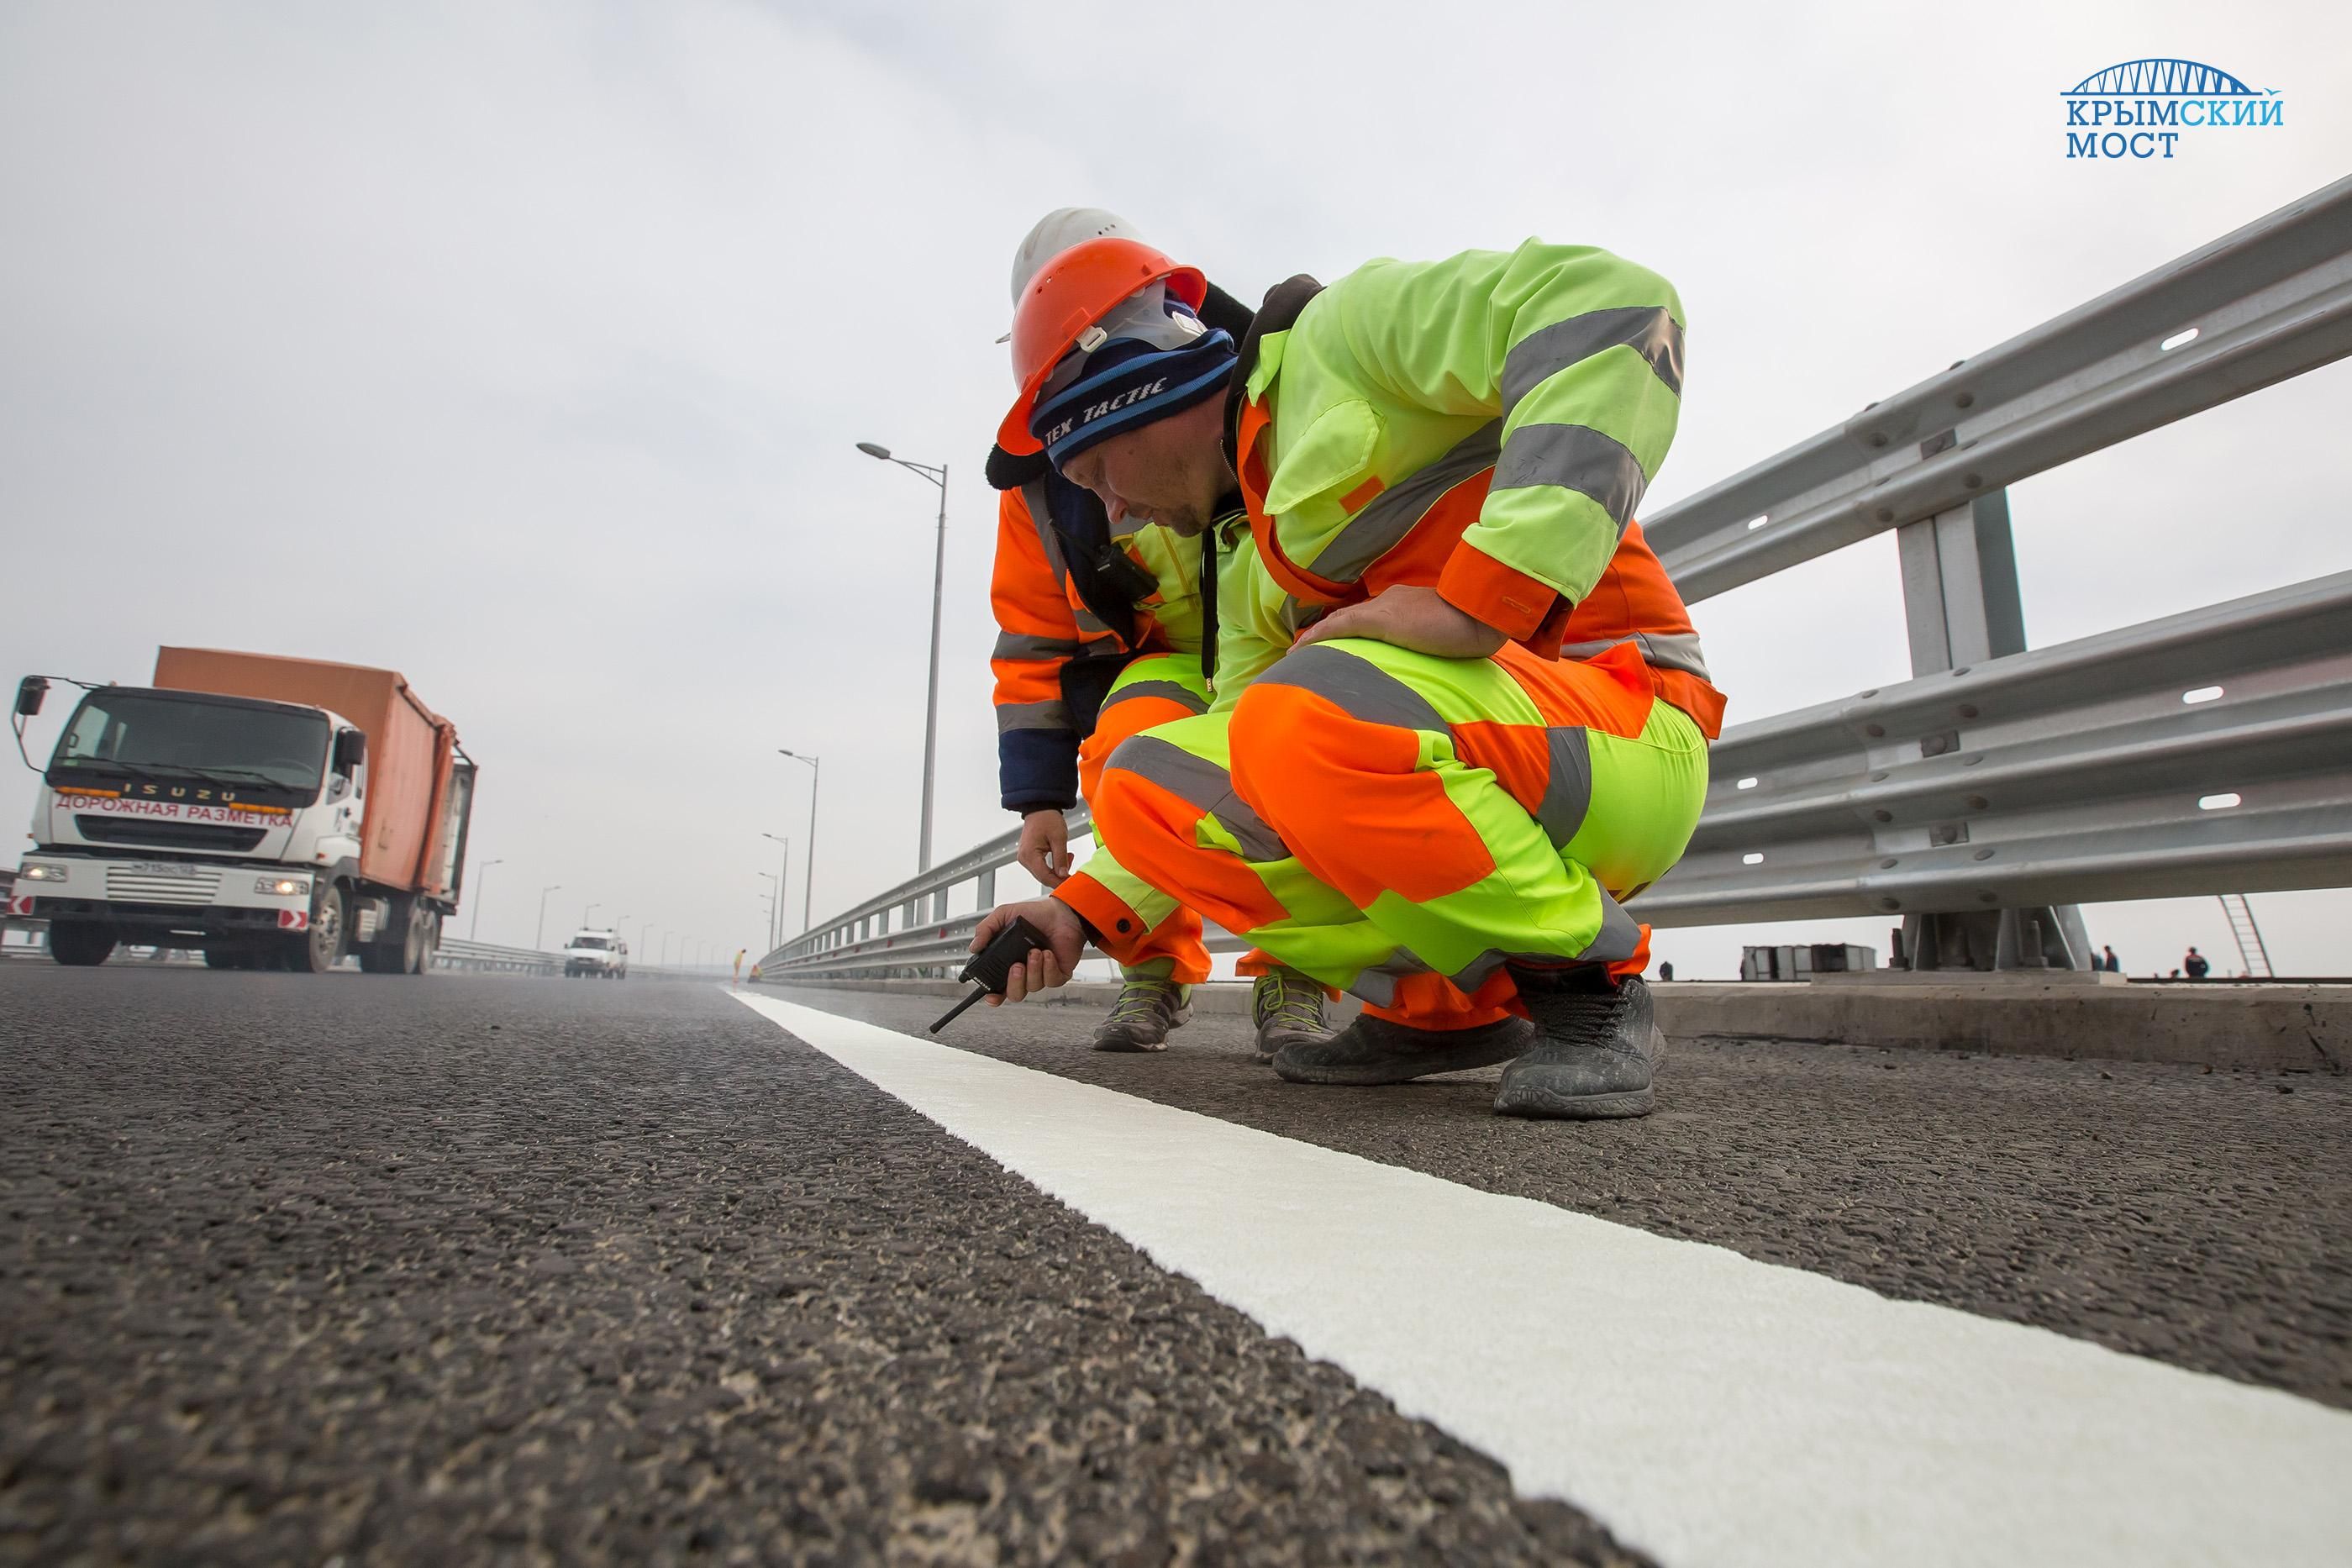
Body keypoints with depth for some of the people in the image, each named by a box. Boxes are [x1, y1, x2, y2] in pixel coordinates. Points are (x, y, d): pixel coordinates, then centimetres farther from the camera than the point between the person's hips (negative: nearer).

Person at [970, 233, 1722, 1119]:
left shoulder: (1346, 334, -4)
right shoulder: (1245, 557, 19)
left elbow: (1614, 305, -20)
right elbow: (1235, 791, 18)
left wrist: (1480, 601, -27)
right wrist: (1085, 913, 11)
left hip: (1619, 732, -7)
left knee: (1307, 715, -34)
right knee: (1151, 783, -4)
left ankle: (1587, 986, -10)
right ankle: (1445, 1007, 3)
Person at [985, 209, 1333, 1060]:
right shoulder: (1038, 479, -7)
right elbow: (1034, 643, -1)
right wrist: (1038, 797, -4)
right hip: (1164, 663, 2)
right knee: (1125, 749, -31)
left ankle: (1292, 976, -11)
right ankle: (1155, 968, -6)